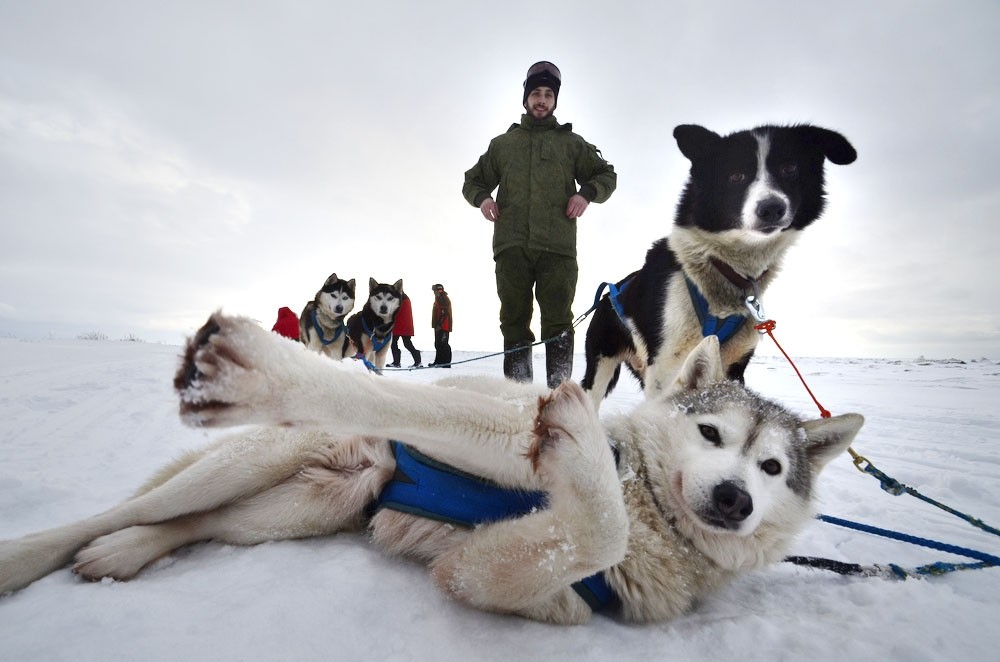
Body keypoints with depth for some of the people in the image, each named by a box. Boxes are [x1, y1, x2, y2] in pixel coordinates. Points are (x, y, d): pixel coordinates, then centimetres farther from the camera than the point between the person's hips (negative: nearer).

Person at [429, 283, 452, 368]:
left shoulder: (444, 299, -13)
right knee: (438, 344, 14)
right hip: (439, 326, 11)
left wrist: (439, 324, -24)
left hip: (443, 326, -11)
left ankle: (446, 363, -6)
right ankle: (438, 361, 22)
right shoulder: (438, 299, 20)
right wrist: (436, 324, 23)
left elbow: (444, 313, -22)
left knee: (443, 344, -9)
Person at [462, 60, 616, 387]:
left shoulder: (571, 143, 19)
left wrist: (586, 193, -2)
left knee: (558, 324, -5)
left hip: (557, 248, -1)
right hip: (511, 247, 2)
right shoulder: (502, 144, 22)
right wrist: (482, 198, 5)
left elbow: (606, 174, 21)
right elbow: (473, 180, 29)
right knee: (514, 322, 0)